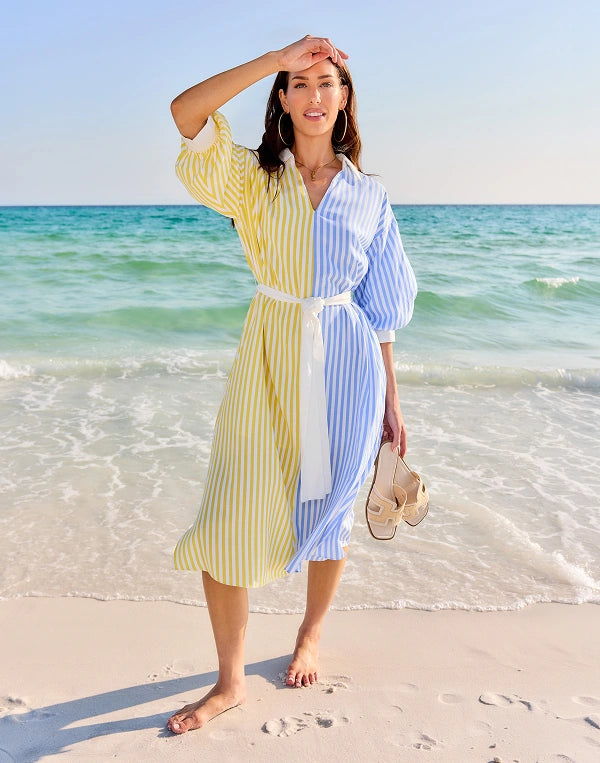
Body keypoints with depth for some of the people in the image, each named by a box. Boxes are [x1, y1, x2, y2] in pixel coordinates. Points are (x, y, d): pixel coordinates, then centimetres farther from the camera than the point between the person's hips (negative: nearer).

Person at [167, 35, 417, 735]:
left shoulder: (367, 196, 6)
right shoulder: (253, 178, 3)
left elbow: (378, 308, 7)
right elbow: (184, 111, -15)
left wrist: (390, 400, 6)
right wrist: (280, 56, -18)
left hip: (343, 363, 1)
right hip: (268, 360, -1)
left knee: (328, 509, 12)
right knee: (228, 521, -5)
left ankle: (309, 638, 38)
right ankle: (229, 681, 15)